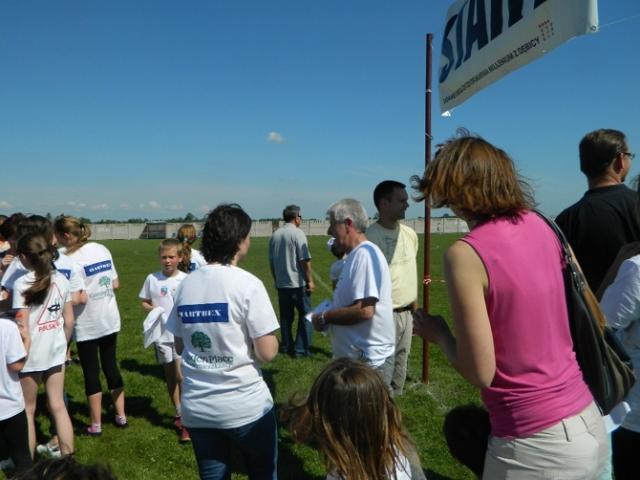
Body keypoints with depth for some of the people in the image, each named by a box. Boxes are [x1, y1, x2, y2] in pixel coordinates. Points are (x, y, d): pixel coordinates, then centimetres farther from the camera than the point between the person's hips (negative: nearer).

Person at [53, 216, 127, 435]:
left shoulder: (71, 260, -17)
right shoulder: (102, 249, 1)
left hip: (87, 325, -6)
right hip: (110, 320, 6)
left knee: (91, 372, 7)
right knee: (111, 366, 17)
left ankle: (96, 425, 17)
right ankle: (120, 416, 25)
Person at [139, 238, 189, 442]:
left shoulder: (186, 280, -6)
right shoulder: (152, 278, 0)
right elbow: (144, 303, 9)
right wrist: (151, 309, -11)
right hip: (161, 334, 3)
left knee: (181, 375, -11)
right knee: (170, 376, 15)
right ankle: (178, 414, 31)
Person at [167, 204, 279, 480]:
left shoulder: (185, 285, 1)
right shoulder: (248, 284, -15)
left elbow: (179, 346, 10)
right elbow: (267, 353, -15)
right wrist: (272, 339, 4)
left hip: (196, 408, 5)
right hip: (246, 406, -4)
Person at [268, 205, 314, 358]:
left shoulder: (275, 235, 7)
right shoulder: (298, 233, -11)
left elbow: (271, 262, 13)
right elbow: (305, 260, -16)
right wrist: (310, 280, -9)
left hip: (281, 284, 6)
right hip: (298, 283, -6)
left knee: (286, 317, 14)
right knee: (305, 315, 3)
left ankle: (286, 347, 21)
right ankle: (301, 349, 0)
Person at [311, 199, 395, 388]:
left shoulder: (365, 254, -20)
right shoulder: (356, 254, 11)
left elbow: (364, 310, -26)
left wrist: (324, 317, -14)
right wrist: (331, 311, 5)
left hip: (369, 360, -10)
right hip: (355, 355, 10)